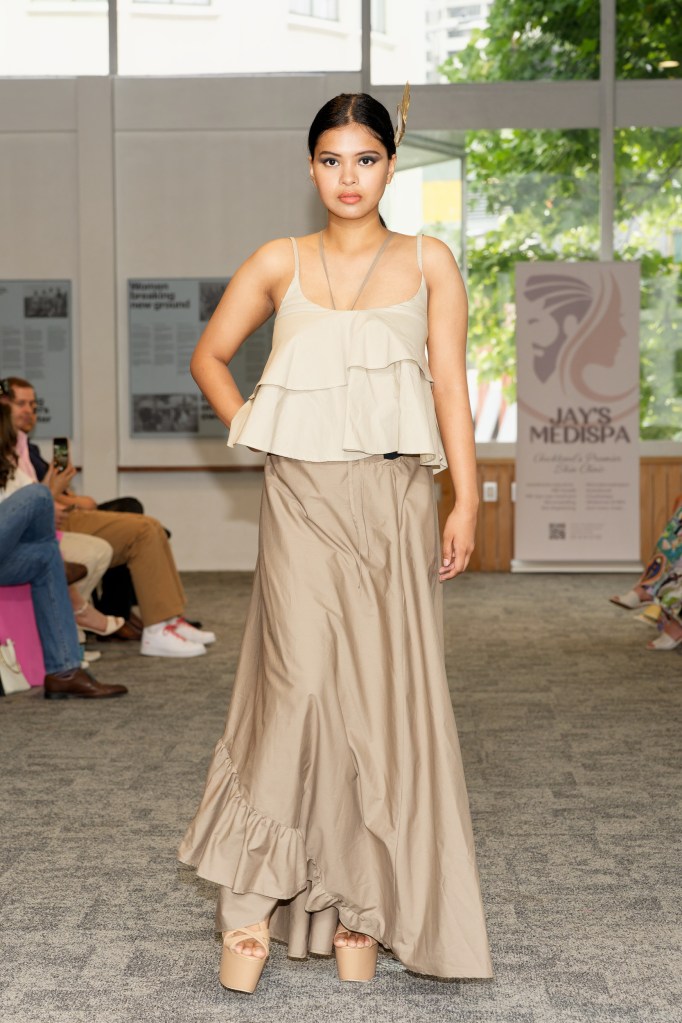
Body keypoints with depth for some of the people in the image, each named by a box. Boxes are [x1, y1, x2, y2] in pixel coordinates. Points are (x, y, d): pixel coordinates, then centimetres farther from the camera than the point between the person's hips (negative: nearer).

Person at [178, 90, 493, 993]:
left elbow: (451, 384, 4)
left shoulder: (428, 262, 8)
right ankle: (253, 898, 1)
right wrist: (252, 430, 5)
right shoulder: (279, 263, 9)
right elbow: (210, 356, 19)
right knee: (300, 681, -11)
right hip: (303, 499, 0)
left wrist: (465, 502, -4)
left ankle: (361, 907, 11)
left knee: (387, 691, 0)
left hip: (394, 498, 1)